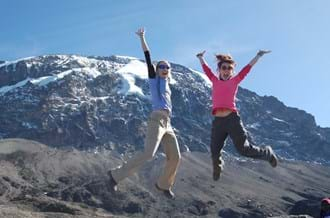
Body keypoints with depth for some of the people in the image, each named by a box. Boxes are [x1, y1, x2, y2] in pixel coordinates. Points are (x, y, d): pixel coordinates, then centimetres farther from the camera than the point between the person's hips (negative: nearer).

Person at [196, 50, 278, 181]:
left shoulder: (235, 80, 11)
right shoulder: (215, 81, 16)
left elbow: (247, 68, 14)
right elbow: (206, 68, 29)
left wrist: (259, 55, 17)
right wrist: (201, 57, 42)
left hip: (232, 118, -3)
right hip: (217, 121, 3)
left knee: (243, 149, -7)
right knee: (214, 152, 4)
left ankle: (267, 153, 20)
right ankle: (217, 167, 37)